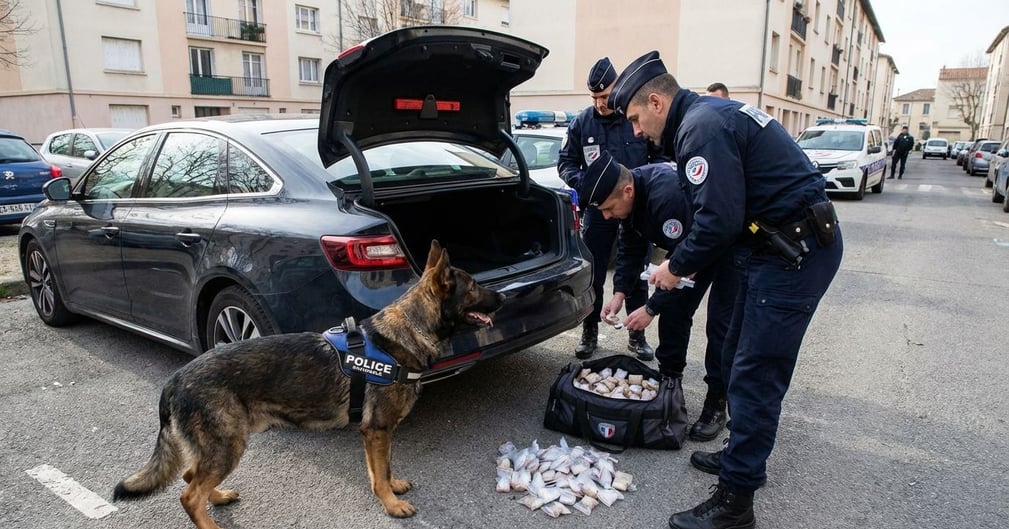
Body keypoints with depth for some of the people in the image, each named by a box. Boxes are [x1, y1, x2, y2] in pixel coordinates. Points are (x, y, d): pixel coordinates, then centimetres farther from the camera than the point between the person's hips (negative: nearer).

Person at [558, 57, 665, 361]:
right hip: (598, 208, 1)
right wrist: (581, 182, -14)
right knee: (592, 275, 8)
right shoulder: (582, 123, -2)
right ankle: (590, 333, 23)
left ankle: (637, 335, 23)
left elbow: (660, 158, 2)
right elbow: (565, 162, 6)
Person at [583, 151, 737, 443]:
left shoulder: (666, 196, -40)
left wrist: (651, 308, -28)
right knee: (673, 308, 7)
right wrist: (619, 293, -13)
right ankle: (669, 379, 20)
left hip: (731, 246, -8)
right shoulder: (631, 196, -13)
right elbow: (631, 249, -3)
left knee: (720, 324, -9)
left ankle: (717, 404, 1)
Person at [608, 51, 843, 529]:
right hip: (781, 247, 10)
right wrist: (679, 266, 16)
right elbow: (723, 208, 18)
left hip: (795, 253, -10)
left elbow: (719, 219, -25)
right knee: (737, 361, 17)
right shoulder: (710, 115, 16)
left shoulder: (702, 126, -17)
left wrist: (677, 265, -8)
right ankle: (742, 454, 33)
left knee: (755, 376, -7)